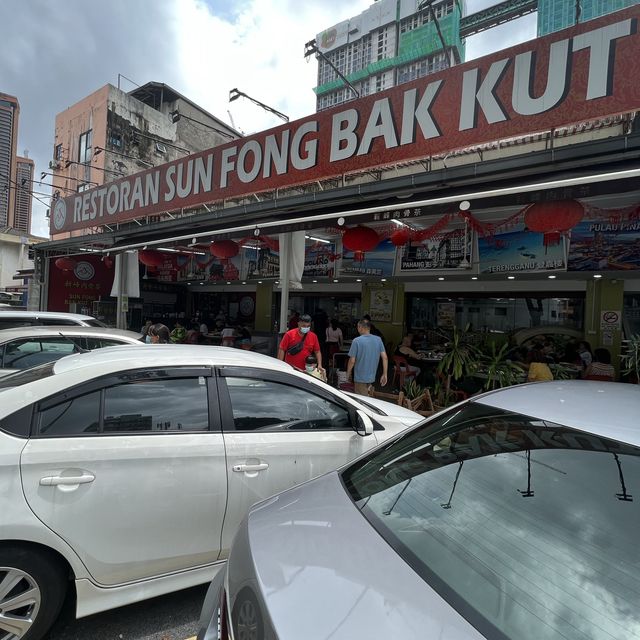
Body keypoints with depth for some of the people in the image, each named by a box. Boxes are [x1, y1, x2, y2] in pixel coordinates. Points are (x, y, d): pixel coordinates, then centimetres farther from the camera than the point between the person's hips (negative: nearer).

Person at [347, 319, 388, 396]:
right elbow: (385, 358, -4)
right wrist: (384, 374, 4)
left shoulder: (357, 341, -16)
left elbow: (352, 361, -14)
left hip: (360, 378, -5)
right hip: (372, 377, 5)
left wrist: (348, 373, 1)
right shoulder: (378, 340, -2)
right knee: (365, 397, 25)